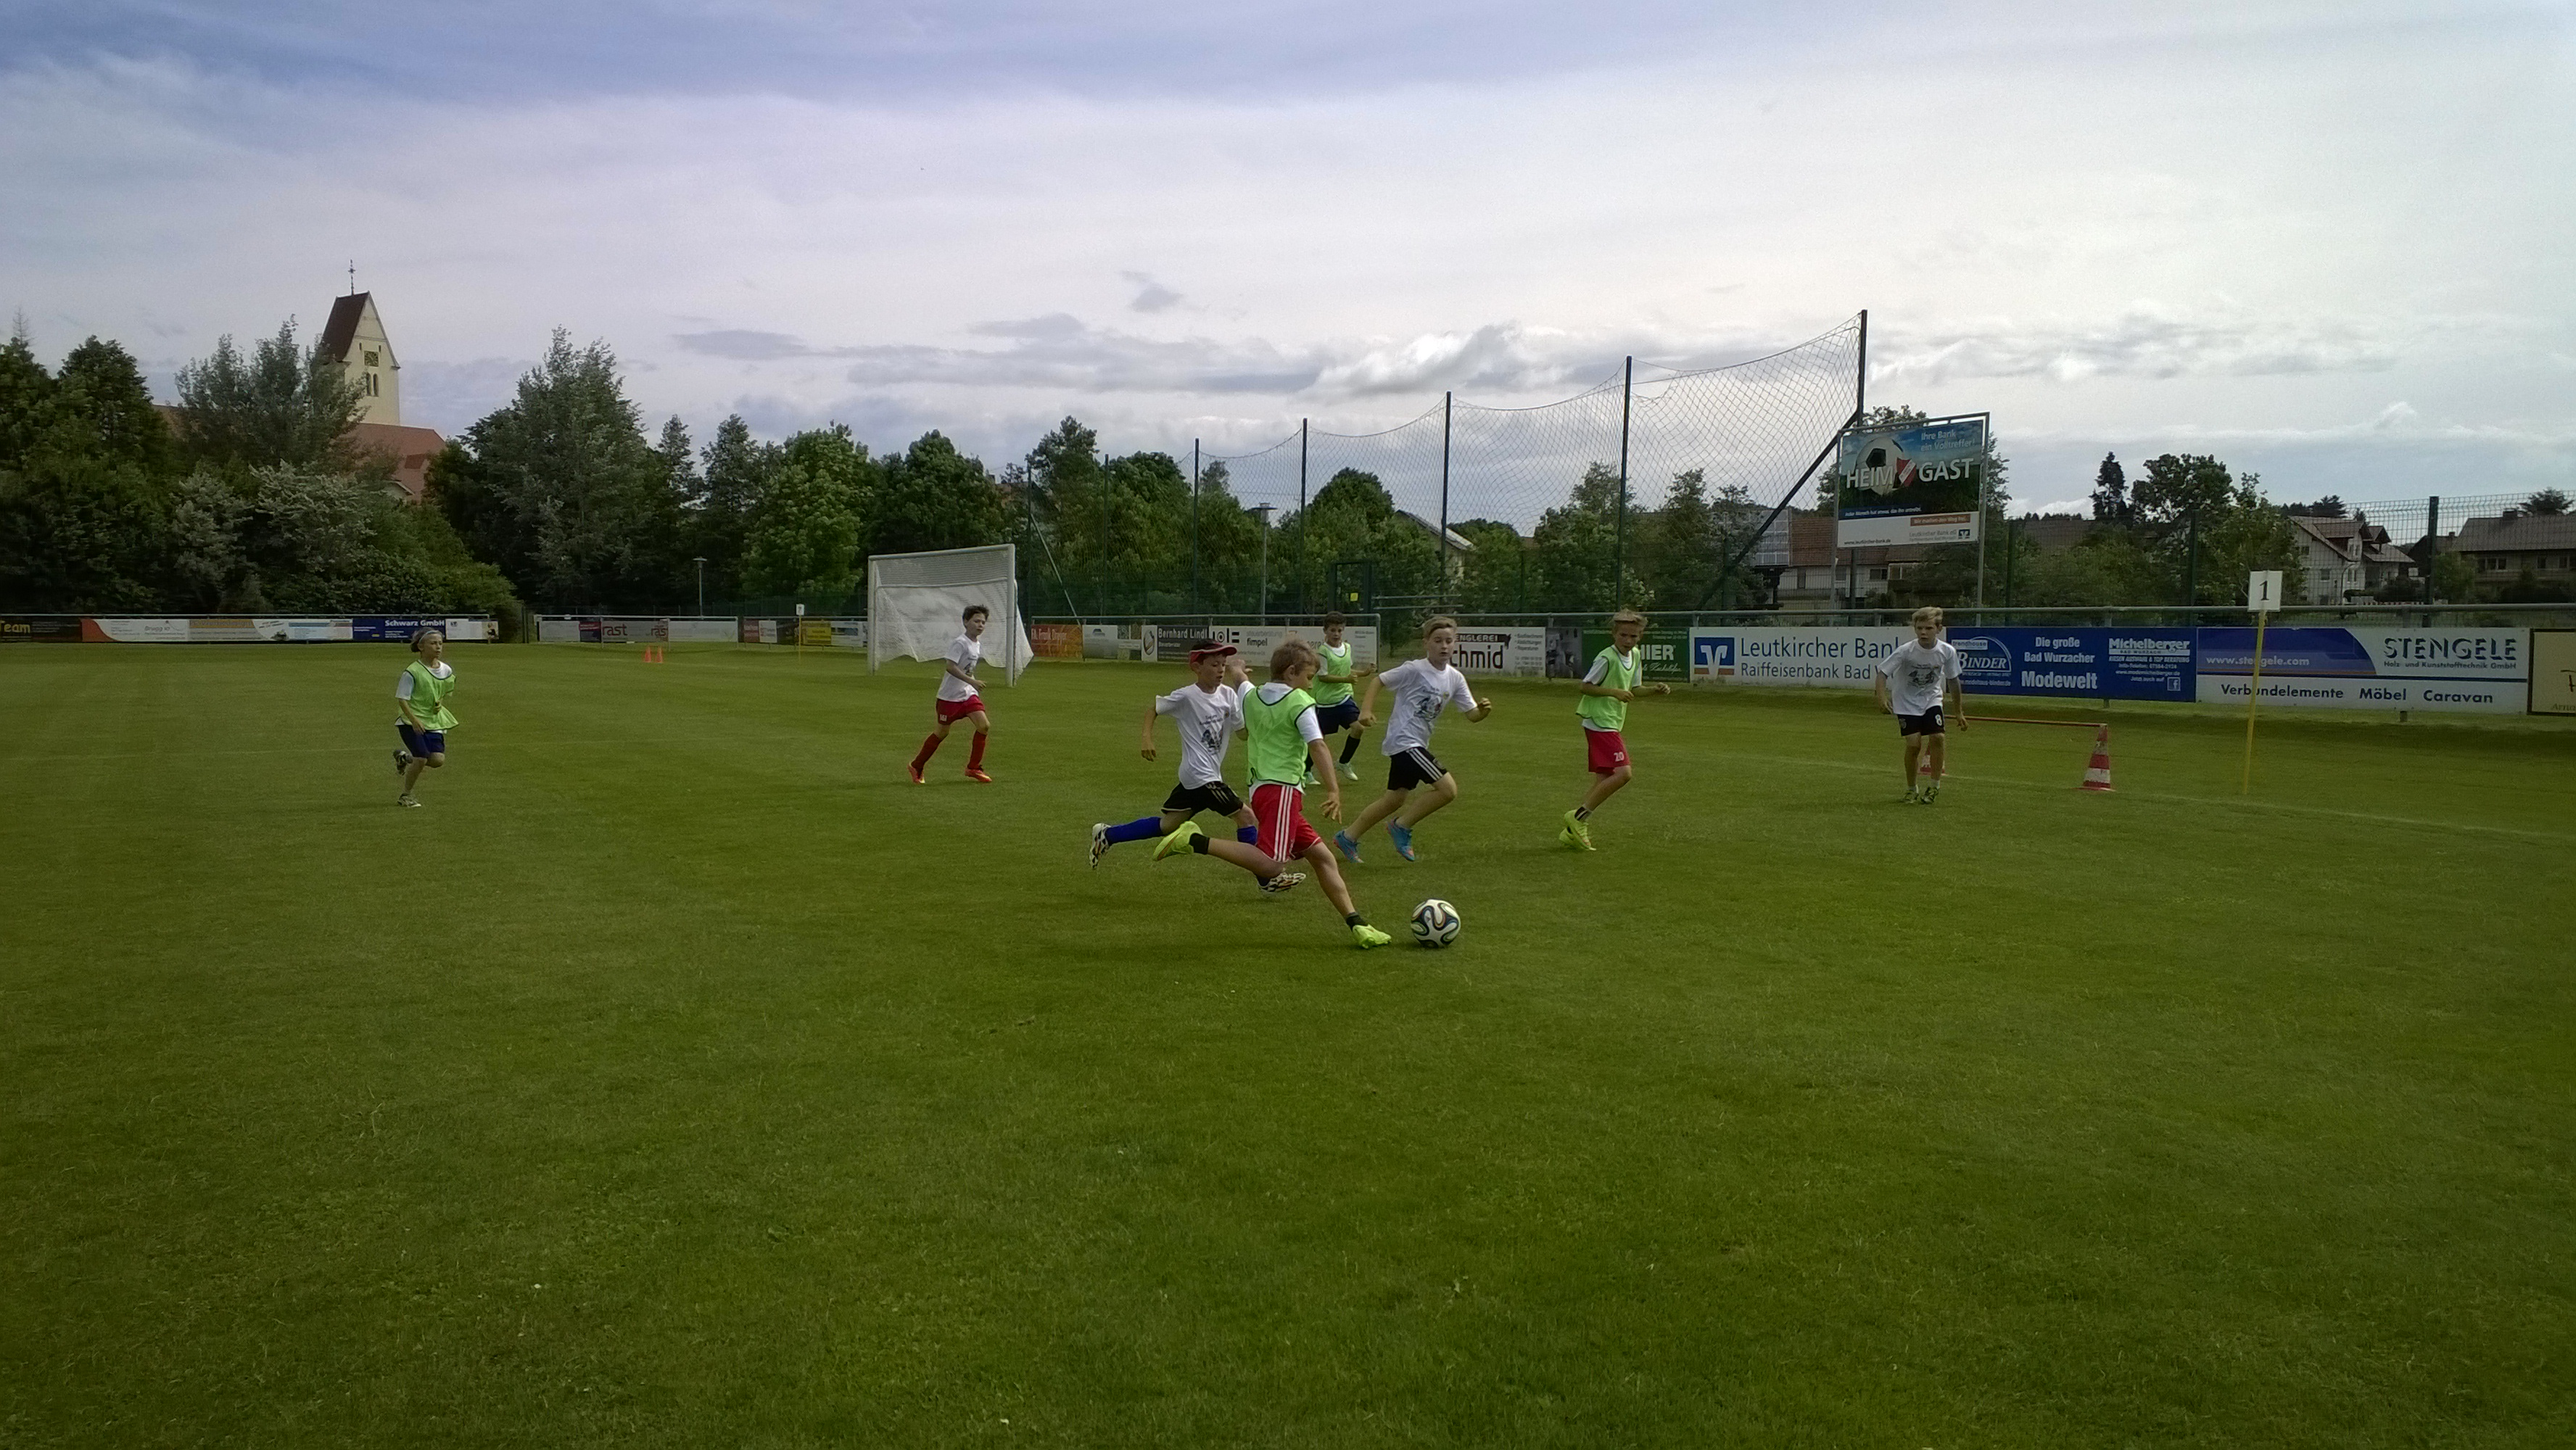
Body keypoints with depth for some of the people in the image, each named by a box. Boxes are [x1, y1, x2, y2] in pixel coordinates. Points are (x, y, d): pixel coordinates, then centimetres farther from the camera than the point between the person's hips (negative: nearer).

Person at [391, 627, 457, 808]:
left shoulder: (447, 671, 5)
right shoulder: (412, 672, -12)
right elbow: (401, 699, -11)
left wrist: (440, 703, 1)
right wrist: (414, 720, -22)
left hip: (434, 721, 5)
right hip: (411, 721, -5)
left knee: (438, 760, -9)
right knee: (422, 758, -15)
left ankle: (405, 757, 23)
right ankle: (406, 796, 8)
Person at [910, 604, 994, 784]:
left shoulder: (978, 644, 8)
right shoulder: (959, 643, -18)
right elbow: (950, 667, -29)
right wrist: (971, 680, -34)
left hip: (968, 694, 7)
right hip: (950, 696, -7)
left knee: (984, 725, -9)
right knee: (941, 733, 3)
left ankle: (973, 768, 2)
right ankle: (917, 766, 23)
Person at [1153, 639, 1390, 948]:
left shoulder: (1251, 697, 16)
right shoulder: (1300, 702, -4)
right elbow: (1317, 747, -14)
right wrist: (1334, 792, -18)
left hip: (1260, 787, 10)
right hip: (1282, 788, -10)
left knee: (1322, 856, 12)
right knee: (1272, 865, -24)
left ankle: (1356, 924, 11)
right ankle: (1197, 842, -25)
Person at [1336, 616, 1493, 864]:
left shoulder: (1455, 678, 5)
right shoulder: (1414, 670, -13)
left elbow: (1472, 714, 4)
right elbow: (1378, 680, -7)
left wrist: (1484, 710, -19)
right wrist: (1366, 710, -19)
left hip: (1417, 745, 8)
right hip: (1404, 740, -8)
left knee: (1396, 799, 15)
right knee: (1448, 789, -14)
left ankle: (1347, 838, 26)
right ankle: (1402, 827, 2)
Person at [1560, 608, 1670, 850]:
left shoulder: (1636, 656, 11)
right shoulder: (1607, 658, -15)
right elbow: (1584, 686, -11)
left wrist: (1654, 690, 4)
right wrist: (1614, 692, -20)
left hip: (1612, 725, 9)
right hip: (1600, 723, -9)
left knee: (1603, 780, 8)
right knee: (1623, 773, -19)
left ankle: (1573, 832, 12)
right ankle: (1579, 816, -11)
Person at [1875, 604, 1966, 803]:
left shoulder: (1947, 651, -13)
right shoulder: (1905, 651, -23)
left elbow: (1953, 681, 2)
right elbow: (1883, 672, -18)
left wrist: (1959, 713, 8)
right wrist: (1882, 697, -37)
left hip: (1932, 699, 2)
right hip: (1906, 702, -2)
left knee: (1937, 738, -16)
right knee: (1913, 743, -14)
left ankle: (1935, 786, 3)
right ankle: (1911, 789, 7)